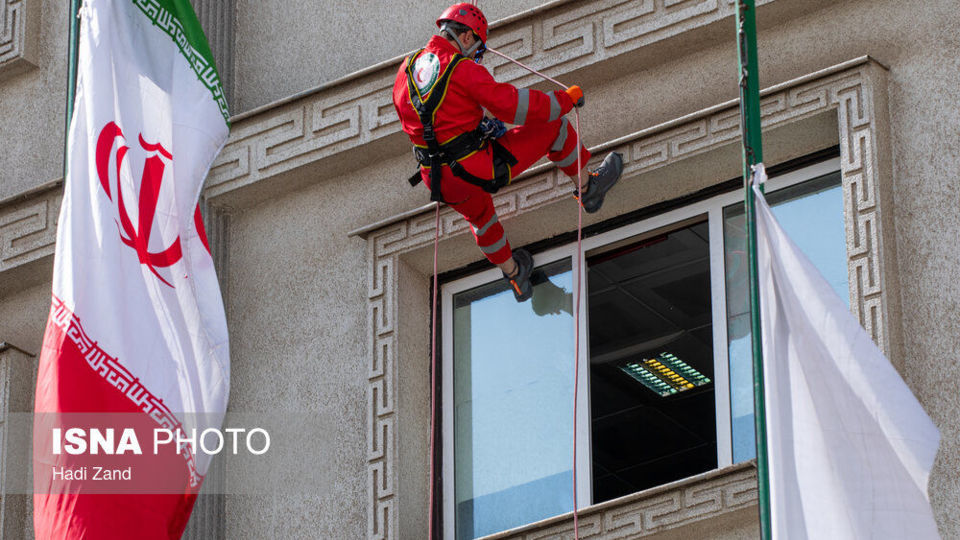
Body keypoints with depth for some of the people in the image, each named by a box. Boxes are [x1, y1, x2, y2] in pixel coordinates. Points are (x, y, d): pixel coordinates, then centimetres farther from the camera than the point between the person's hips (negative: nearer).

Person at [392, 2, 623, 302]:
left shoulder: (406, 69, 5)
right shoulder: (463, 69, -16)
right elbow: (513, 104, -17)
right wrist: (566, 99, -2)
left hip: (440, 183, 7)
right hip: (481, 170, -7)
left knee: (480, 217, 39)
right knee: (552, 126, 9)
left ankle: (514, 276, 57)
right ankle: (589, 188, 28)